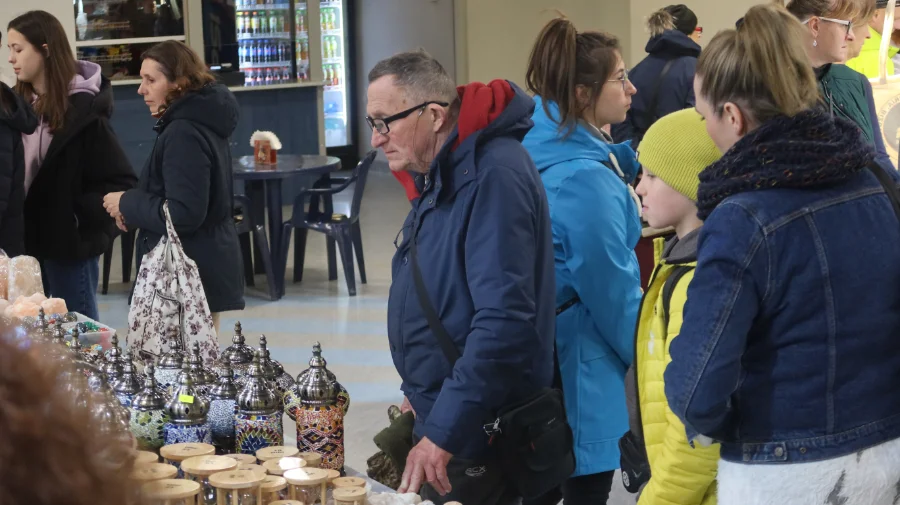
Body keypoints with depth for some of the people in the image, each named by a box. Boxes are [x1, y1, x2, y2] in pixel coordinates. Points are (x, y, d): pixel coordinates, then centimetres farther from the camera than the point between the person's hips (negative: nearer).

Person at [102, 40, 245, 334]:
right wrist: (135, 207, 6)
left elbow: (184, 214, -24)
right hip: (205, 267, 11)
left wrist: (127, 205, -11)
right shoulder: (202, 122, 13)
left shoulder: (183, 133, -18)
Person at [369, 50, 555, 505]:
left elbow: (503, 321, -28)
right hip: (438, 418, 9)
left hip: (477, 441, -9)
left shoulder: (494, 177, -21)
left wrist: (443, 432, -27)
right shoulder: (442, 175, 11)